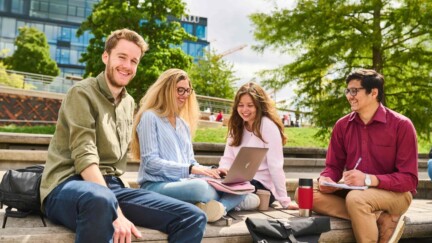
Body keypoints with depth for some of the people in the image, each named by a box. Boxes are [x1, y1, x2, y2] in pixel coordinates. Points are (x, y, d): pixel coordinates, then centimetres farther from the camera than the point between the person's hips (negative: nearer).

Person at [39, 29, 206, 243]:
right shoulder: (83, 93, -6)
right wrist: (116, 213, -27)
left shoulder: (128, 102, 16)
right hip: (69, 185, -6)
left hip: (111, 186, 6)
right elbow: (85, 157, -18)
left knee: (193, 218, -10)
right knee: (100, 199, -44)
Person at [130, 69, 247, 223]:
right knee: (200, 187, -39)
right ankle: (220, 205, -12)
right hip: (157, 186, -7)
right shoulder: (150, 117, -3)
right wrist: (190, 169, -20)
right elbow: (150, 162, -12)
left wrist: (210, 171, -3)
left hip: (183, 184, 7)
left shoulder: (184, 123, 20)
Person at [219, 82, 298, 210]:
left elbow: (275, 166, -14)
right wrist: (222, 170, -18)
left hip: (262, 187, -7)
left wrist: (284, 201, -16)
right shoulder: (236, 126, 11)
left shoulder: (268, 125, -10)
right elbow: (228, 158, 6)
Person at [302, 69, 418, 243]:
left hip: (395, 194, -5)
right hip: (354, 191, 6)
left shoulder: (401, 125, -12)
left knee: (356, 198, -37)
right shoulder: (342, 125, 1)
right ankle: (382, 220, -19)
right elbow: (334, 166, 6)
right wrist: (325, 179, -18)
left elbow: (409, 179, -14)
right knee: (307, 193, -19)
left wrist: (369, 179, -28)